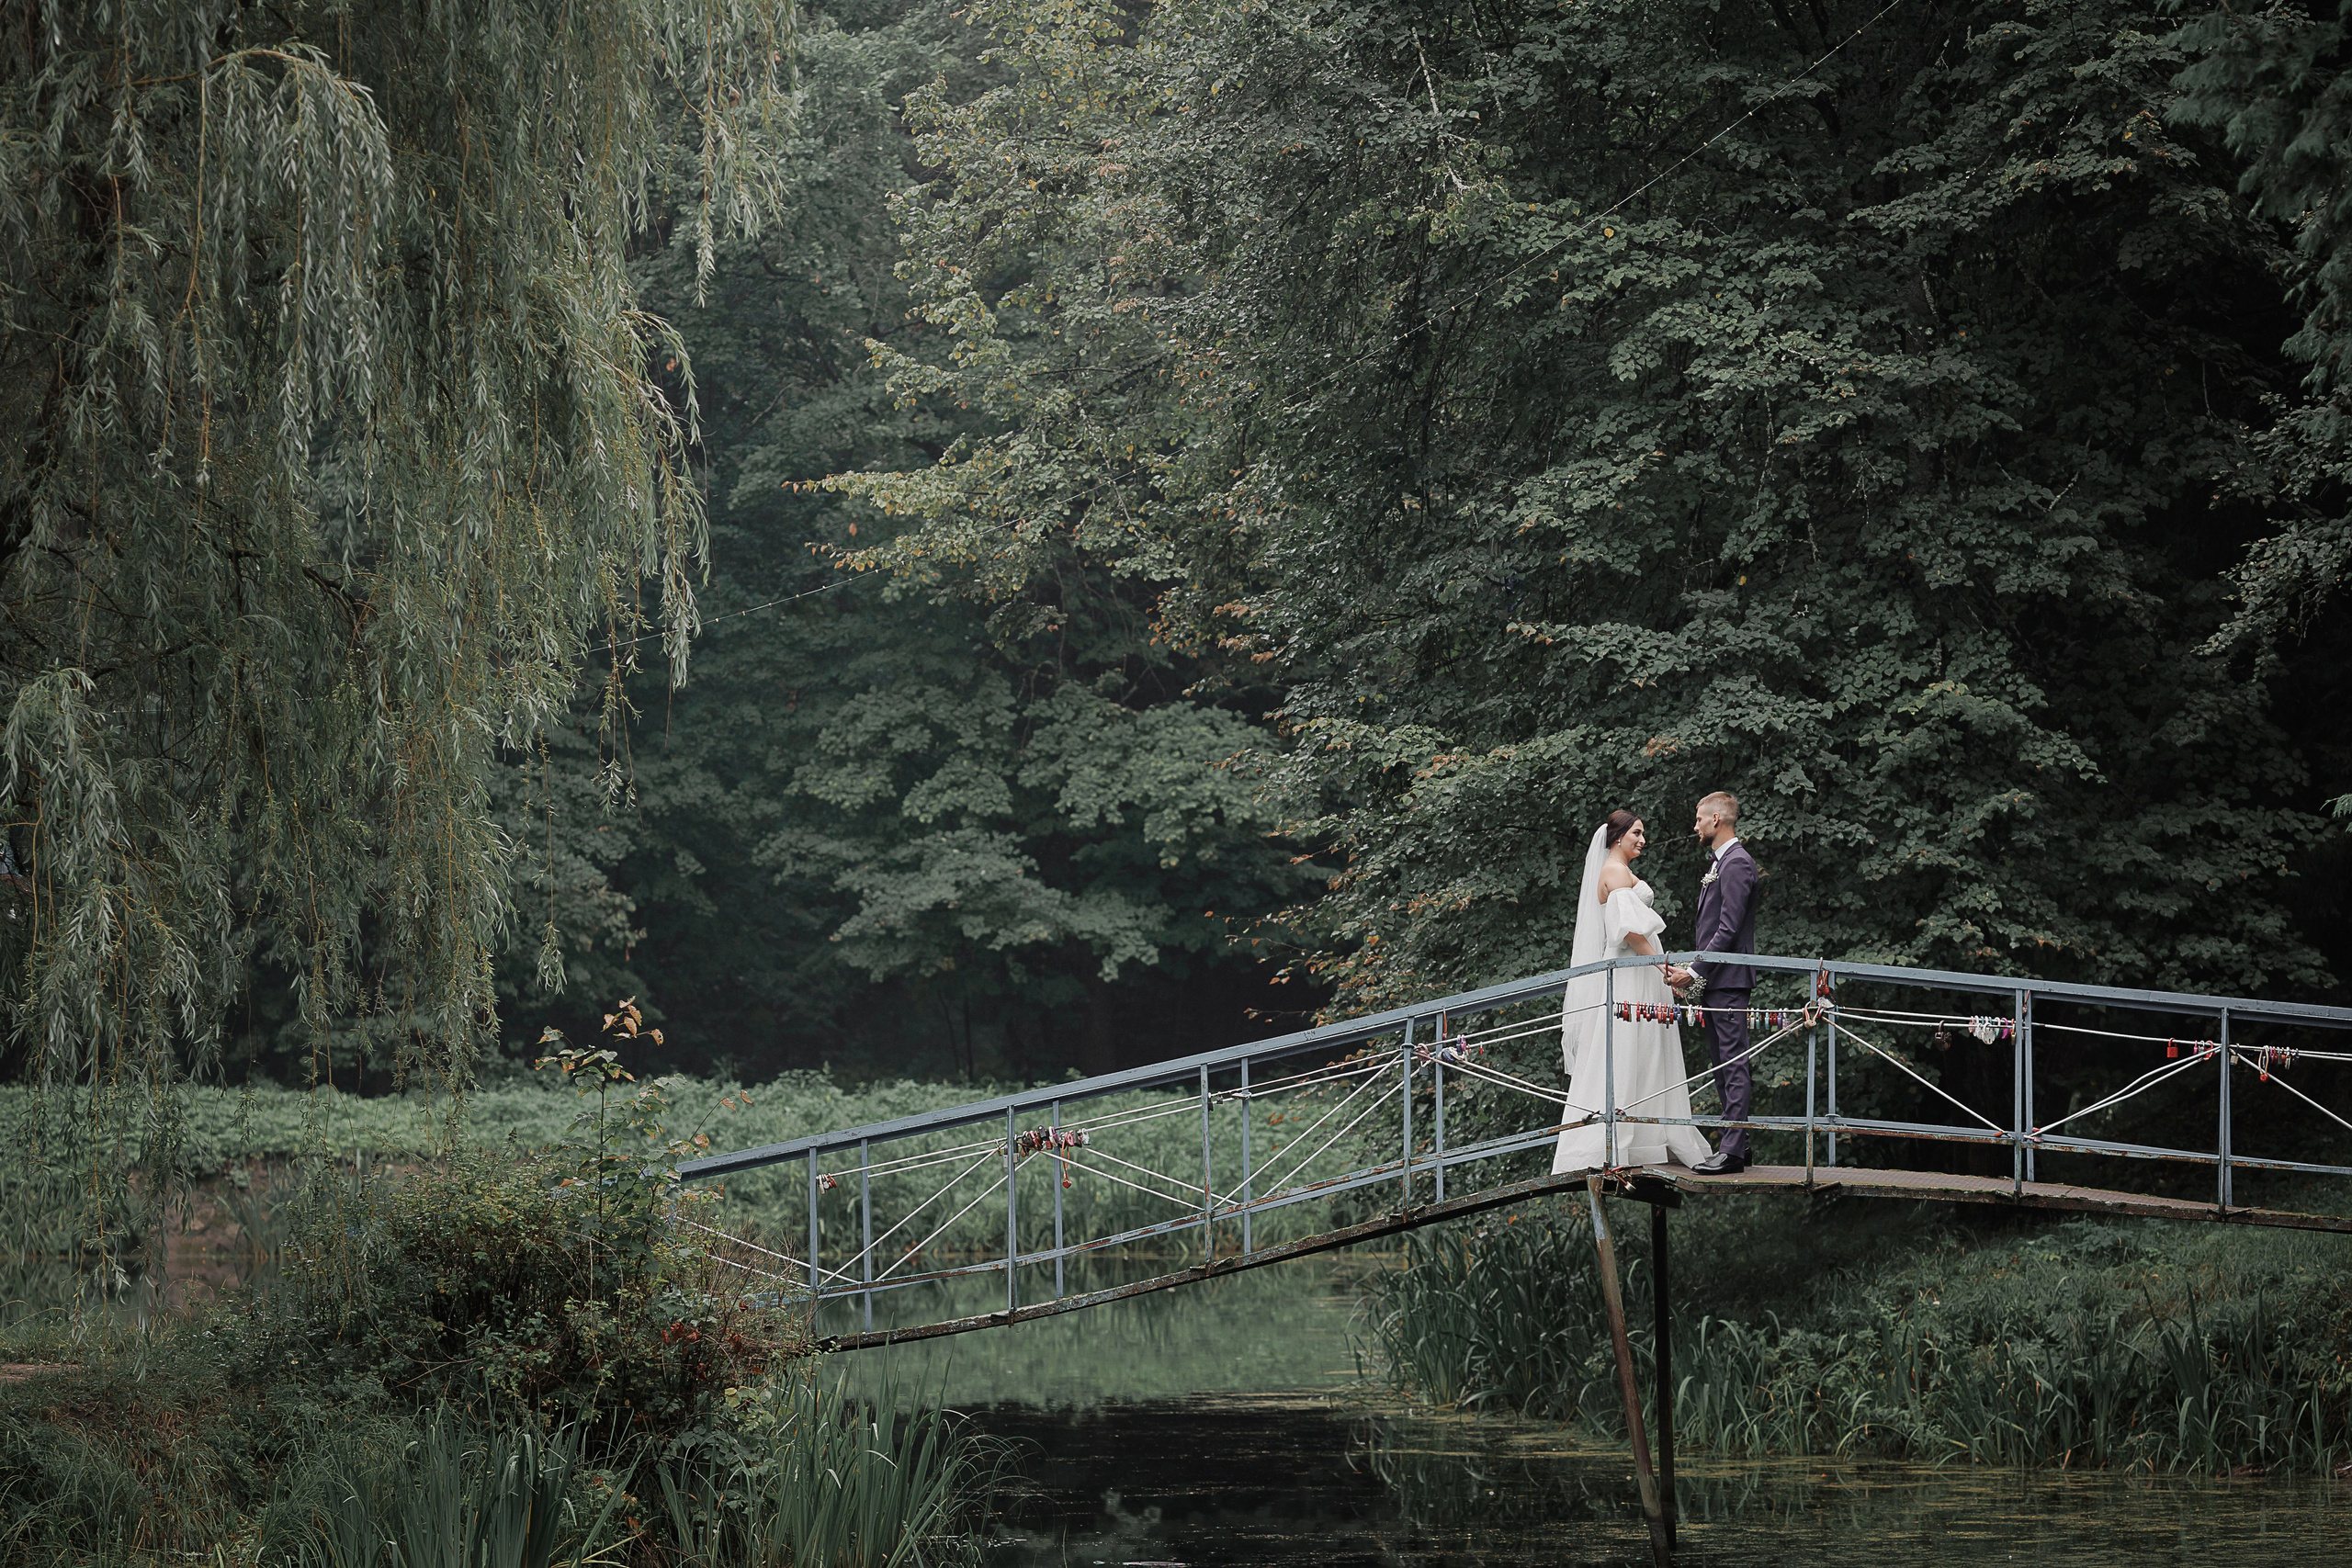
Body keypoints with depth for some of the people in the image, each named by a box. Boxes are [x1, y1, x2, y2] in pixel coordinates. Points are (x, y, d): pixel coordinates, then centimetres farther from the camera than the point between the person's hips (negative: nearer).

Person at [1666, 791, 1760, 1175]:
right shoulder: (1718, 863, 20)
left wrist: (1694, 972, -17)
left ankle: (1733, 1151, -14)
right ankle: (1734, 1146, 15)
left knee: (1733, 1064, -11)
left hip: (1728, 980, -11)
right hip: (1714, 982, 11)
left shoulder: (1737, 863, -12)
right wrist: (1692, 974, 15)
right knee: (1725, 1066, 11)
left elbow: (1728, 928, -18)